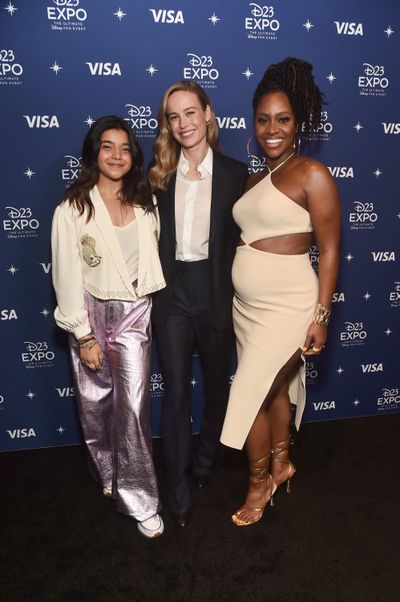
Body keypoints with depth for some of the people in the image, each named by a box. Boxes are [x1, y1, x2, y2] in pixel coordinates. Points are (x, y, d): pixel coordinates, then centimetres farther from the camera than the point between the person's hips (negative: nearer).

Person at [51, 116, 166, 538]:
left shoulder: (144, 203, 3)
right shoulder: (72, 210, -9)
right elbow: (67, 278, -10)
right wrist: (83, 336, -11)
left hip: (134, 313, 2)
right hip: (92, 314, -1)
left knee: (133, 406, -2)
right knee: (95, 405, 14)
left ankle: (139, 500, 12)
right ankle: (107, 472, 41)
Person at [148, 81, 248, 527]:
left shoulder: (235, 173, -1)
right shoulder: (159, 173, 3)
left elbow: (241, 237, 0)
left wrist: (238, 291, -5)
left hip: (215, 289, 0)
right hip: (172, 291, 1)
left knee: (217, 382, 16)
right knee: (175, 391, 5)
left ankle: (205, 459, 43)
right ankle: (178, 489, 21)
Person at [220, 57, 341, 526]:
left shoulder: (312, 175, -9)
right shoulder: (254, 180, 11)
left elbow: (329, 250, -11)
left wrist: (320, 316, -14)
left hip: (286, 306, -6)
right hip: (247, 305, 7)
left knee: (251, 395, 0)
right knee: (275, 388, 20)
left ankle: (260, 481, 25)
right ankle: (281, 464, 41)